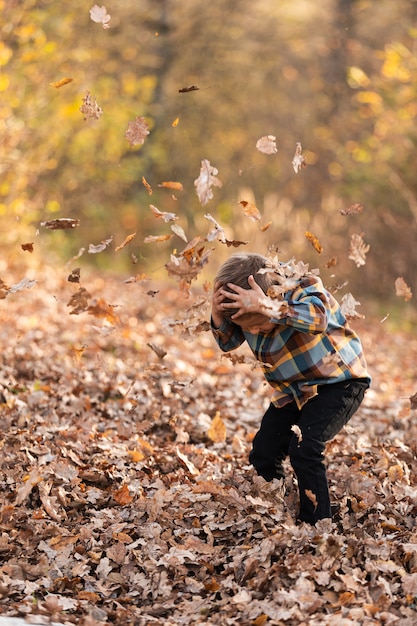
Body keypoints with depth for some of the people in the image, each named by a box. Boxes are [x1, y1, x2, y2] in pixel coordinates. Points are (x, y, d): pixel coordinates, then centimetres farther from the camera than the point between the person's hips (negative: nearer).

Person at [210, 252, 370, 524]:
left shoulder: (302, 285, -29)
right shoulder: (243, 302, -11)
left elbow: (318, 320, -48)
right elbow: (228, 342, -5)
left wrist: (267, 307, -59)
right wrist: (218, 314, -26)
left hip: (338, 382, -7)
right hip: (293, 390, 7)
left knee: (304, 448, -25)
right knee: (263, 454, 3)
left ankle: (317, 525, -13)